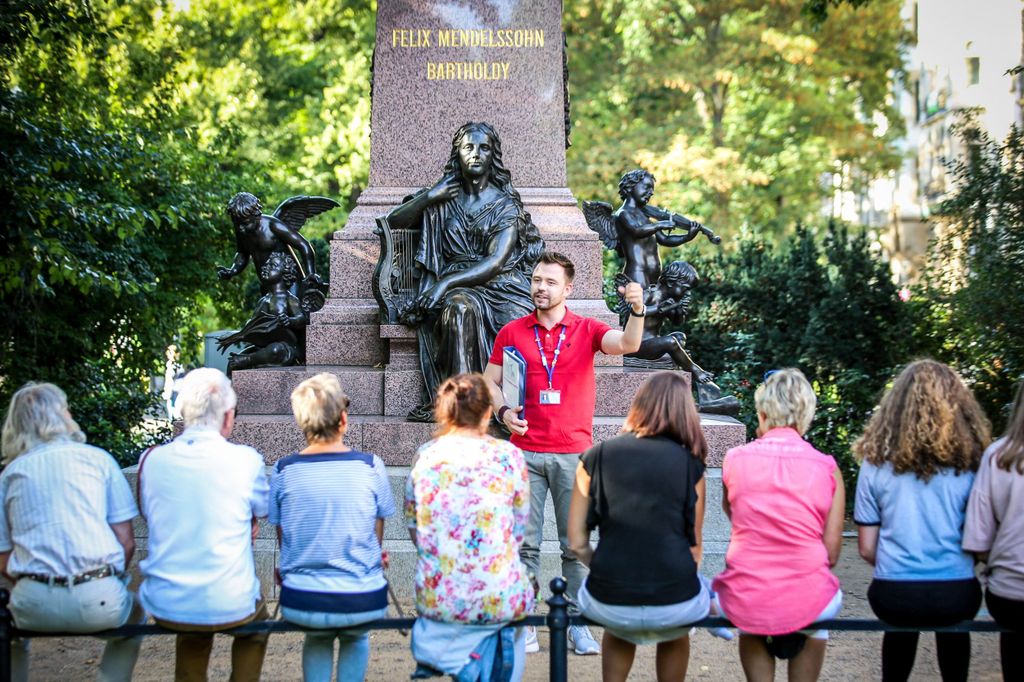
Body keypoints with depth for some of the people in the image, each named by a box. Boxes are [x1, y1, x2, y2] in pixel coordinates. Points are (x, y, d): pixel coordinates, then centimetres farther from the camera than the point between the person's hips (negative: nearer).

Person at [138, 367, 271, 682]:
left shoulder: (151, 460, -4)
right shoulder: (245, 460, -11)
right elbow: (262, 510, 7)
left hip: (164, 607, 2)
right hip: (229, 607, -2)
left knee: (191, 632, 37)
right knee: (257, 623, 33)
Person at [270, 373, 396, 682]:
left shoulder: (283, 471, -5)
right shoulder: (370, 466, -8)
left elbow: (283, 538, 7)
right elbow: (377, 536, 4)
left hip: (300, 604, 1)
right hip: (362, 603, -1)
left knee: (317, 638, 35)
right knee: (355, 637, 34)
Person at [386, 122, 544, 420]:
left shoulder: (506, 203, 6)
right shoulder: (444, 197, 15)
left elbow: (495, 262, -6)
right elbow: (394, 221, 15)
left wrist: (446, 282, -19)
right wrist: (428, 198, -1)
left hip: (499, 284, 0)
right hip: (455, 287, 0)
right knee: (461, 307, -37)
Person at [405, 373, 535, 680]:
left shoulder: (424, 456, 2)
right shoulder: (508, 455, -3)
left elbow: (413, 526, 10)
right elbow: (518, 531, 4)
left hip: (436, 599, 2)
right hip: (500, 598, -1)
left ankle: (469, 657, 6)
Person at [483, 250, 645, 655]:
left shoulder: (587, 330, 4)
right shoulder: (511, 333, 7)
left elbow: (627, 344, -13)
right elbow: (489, 382, 13)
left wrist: (637, 311, -32)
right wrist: (503, 411, -6)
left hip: (574, 452, 0)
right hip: (526, 452, 1)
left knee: (576, 544, 3)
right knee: (525, 542, 1)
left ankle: (579, 626, 11)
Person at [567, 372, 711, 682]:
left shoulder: (596, 457, 1)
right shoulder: (690, 464, 0)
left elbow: (577, 542, 1)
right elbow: (694, 546, 4)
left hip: (609, 603, 1)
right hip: (674, 604, -1)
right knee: (676, 633, 36)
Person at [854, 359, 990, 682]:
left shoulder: (876, 463, -4)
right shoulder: (970, 462, -5)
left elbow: (866, 548, 0)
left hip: (894, 595, 0)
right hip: (956, 595, 0)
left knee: (903, 623, 33)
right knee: (954, 625, 32)